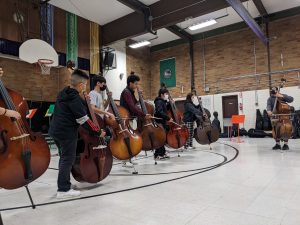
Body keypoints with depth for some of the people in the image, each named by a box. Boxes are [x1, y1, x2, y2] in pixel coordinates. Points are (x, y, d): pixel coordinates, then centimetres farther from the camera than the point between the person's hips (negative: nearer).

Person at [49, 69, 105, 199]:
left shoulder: (64, 93, 8)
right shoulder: (75, 99, -20)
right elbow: (84, 120, -21)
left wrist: (84, 102, 11)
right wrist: (98, 132, -13)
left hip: (56, 130, 10)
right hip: (67, 133, -10)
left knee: (64, 158, 19)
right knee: (68, 159, 1)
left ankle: (63, 185, 31)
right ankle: (64, 190, 8)